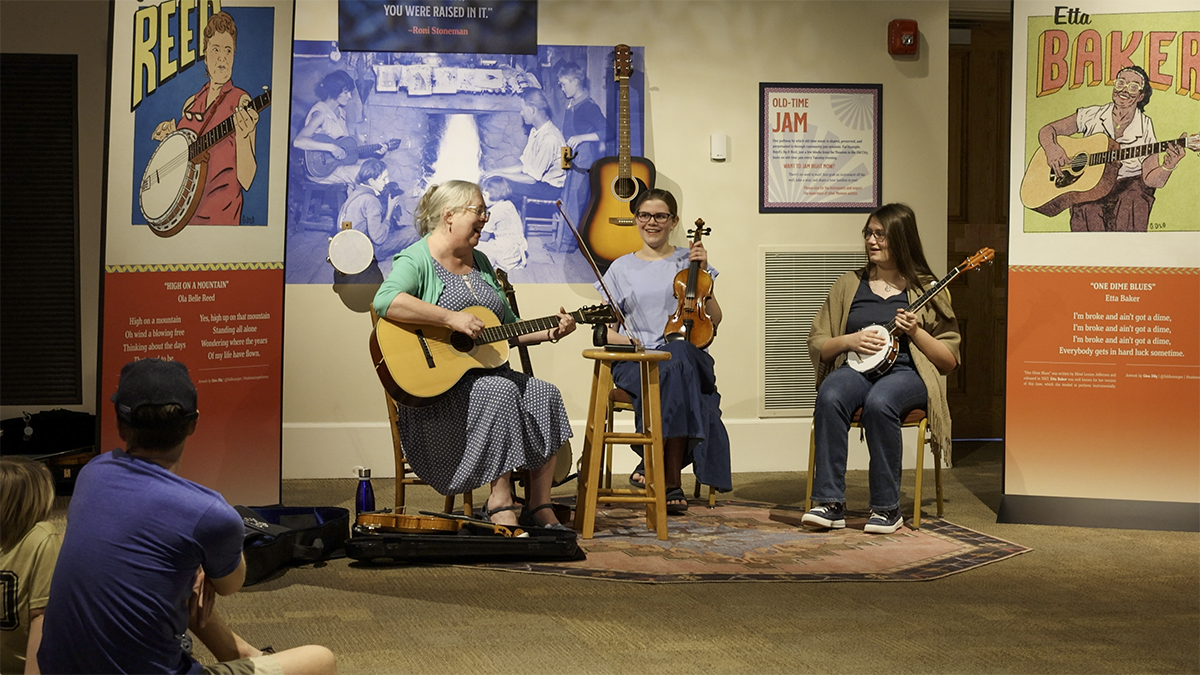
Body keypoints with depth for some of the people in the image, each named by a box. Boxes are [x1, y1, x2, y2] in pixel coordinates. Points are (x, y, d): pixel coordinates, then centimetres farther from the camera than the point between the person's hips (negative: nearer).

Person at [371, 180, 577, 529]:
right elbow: (385, 301, -30)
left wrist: (548, 332, 5)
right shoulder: (417, 259, -7)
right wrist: (451, 318, -31)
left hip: (485, 368, 8)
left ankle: (539, 506, -13)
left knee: (544, 394, -15)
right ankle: (500, 502, -26)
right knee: (502, 392, -31)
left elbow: (508, 326, 23)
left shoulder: (480, 262, 19)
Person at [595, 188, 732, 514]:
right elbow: (605, 329, 14)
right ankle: (672, 482, -30)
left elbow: (714, 321, 9)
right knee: (673, 376, -36)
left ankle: (656, 464, -29)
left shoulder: (687, 260, 15)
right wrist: (622, 338, -8)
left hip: (685, 351, 0)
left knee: (677, 360, -38)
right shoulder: (622, 268, 16)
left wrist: (703, 273, -1)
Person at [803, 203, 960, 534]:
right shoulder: (849, 284, 17)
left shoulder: (926, 290, 9)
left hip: (906, 373, -2)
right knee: (830, 397, -34)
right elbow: (816, 345, 16)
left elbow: (949, 360, 6)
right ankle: (830, 503, -31)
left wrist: (915, 332, -10)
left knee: (879, 402, -37)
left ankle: (887, 508, -26)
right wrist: (849, 340, -4)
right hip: (857, 369, 2)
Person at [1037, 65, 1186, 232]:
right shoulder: (1092, 116, 2)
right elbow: (1046, 130, 6)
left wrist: (1168, 167, -27)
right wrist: (1051, 148, -16)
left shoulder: (1145, 128, 0)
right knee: (1087, 209, -30)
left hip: (1129, 186, 0)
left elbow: (1150, 179, -6)